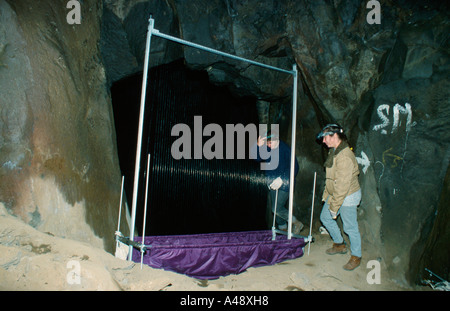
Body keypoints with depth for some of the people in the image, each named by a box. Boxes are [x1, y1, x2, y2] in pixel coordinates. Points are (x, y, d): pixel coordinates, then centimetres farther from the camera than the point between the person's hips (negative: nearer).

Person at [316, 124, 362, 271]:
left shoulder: (344, 156, -27)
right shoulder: (334, 151, 5)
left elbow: (343, 185, -26)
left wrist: (334, 206, -21)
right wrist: (327, 194, 16)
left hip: (347, 196, -10)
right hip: (334, 193, 10)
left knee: (350, 227, 3)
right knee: (325, 217, 19)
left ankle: (356, 257, 22)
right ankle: (340, 244, 37)